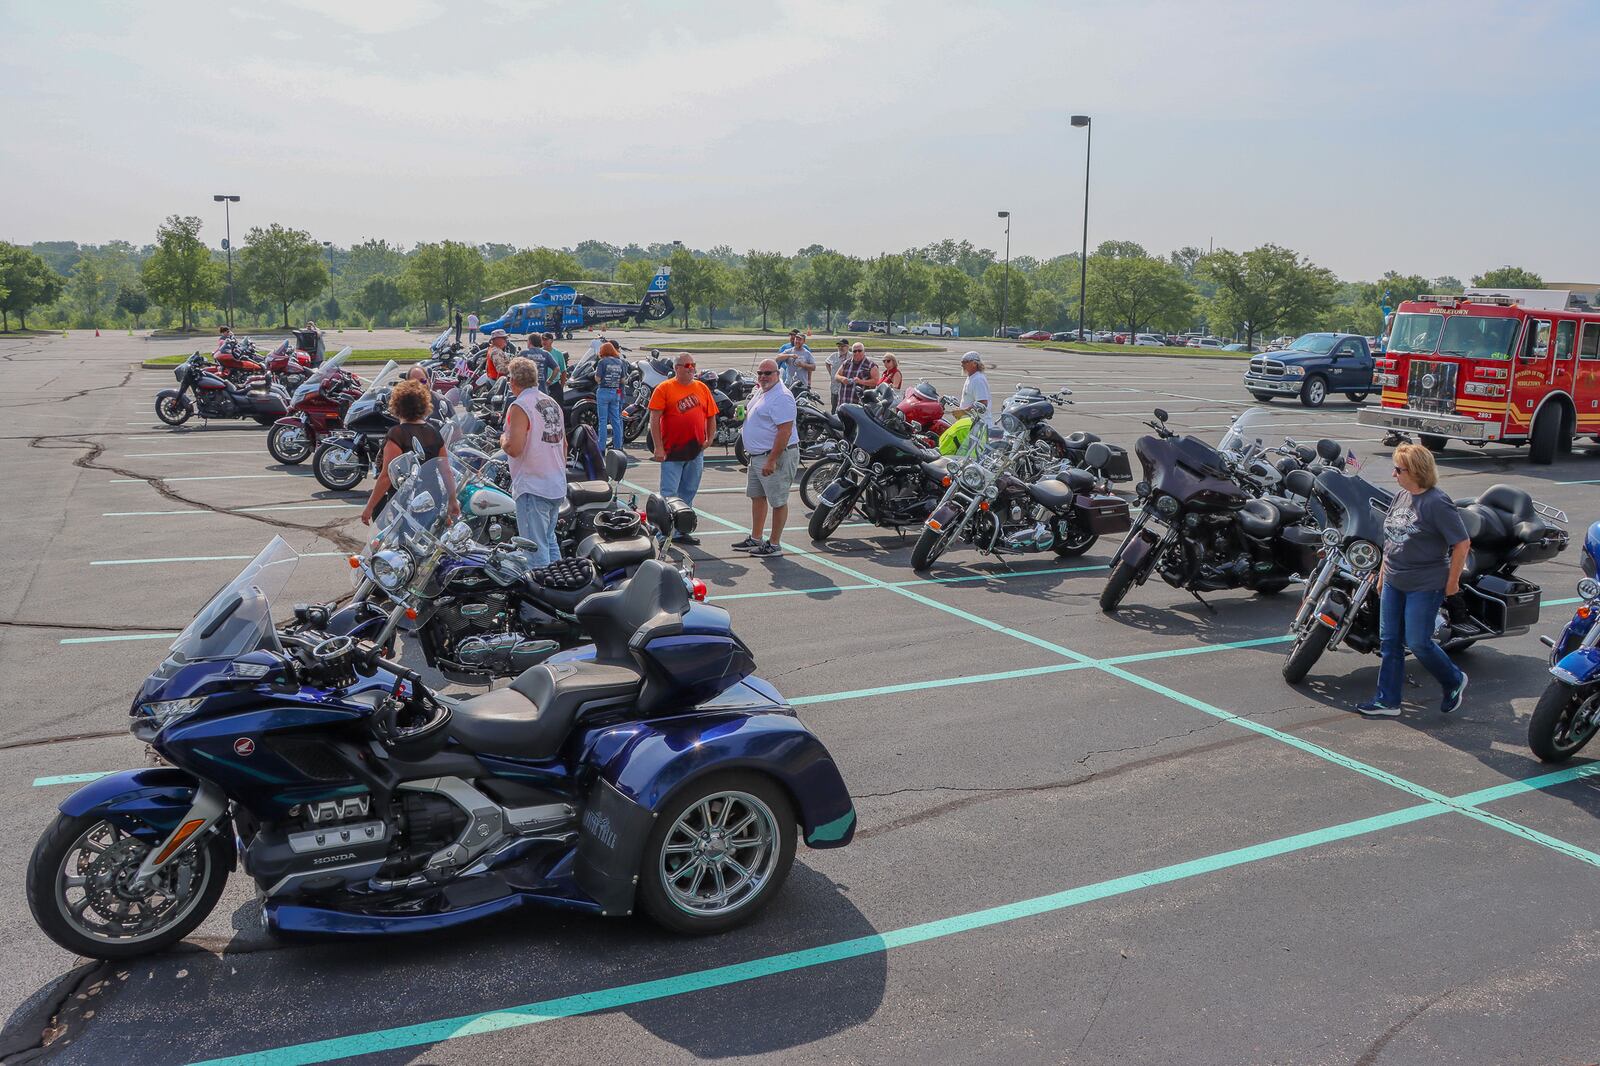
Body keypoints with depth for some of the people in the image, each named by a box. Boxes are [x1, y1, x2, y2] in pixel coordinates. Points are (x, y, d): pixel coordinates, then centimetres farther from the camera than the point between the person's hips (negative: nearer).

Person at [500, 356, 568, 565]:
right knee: (549, 540, 20)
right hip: (557, 487, 8)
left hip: (533, 488, -8)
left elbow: (514, 449, -23)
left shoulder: (519, 407, -14)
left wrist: (503, 440, -2)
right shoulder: (553, 403, 11)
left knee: (536, 547, -4)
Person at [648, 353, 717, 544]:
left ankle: (681, 531, 24)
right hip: (672, 451, -5)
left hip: (696, 451, 5)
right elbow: (654, 419, -8)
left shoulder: (702, 388, 10)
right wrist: (658, 448, -14)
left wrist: (709, 441, 2)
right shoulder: (664, 388, -4)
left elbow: (711, 417, 15)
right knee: (669, 494, -5)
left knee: (688, 493, 13)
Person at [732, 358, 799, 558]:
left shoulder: (781, 397, -19)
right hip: (757, 455, 11)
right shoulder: (761, 392, 14)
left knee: (778, 501, -2)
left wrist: (771, 461, -27)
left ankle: (774, 545, 5)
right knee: (757, 497, 18)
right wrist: (744, 413, 8)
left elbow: (785, 431, -25)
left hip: (777, 455, -11)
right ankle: (755, 539, 29)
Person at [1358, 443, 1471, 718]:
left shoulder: (1437, 503, -18)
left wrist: (1452, 582, -12)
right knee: (1390, 642, 8)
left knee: (1418, 643, -1)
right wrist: (1383, 572, 18)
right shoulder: (1401, 497, 7)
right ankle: (1387, 701, 15)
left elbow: (1462, 543, -17)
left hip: (1425, 587, -8)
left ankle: (1454, 680, 26)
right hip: (1394, 583, 8)